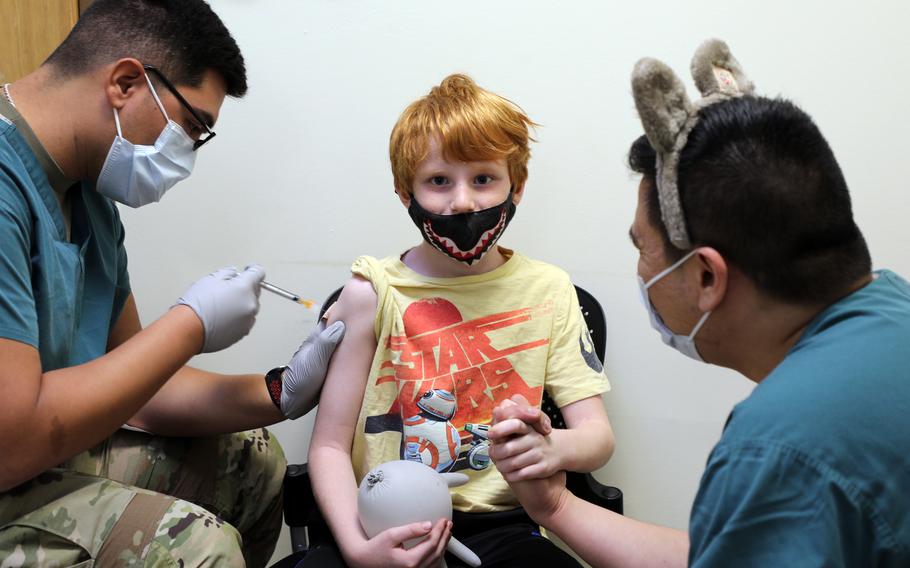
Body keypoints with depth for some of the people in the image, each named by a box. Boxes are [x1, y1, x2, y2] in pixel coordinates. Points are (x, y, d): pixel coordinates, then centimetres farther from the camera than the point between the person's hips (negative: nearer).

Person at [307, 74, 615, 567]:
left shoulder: (546, 291, 6)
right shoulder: (373, 293, 0)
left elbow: (598, 433, 2)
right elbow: (330, 444, -1)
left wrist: (556, 448, -23)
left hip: (500, 525, 1)